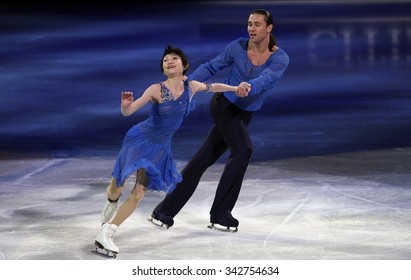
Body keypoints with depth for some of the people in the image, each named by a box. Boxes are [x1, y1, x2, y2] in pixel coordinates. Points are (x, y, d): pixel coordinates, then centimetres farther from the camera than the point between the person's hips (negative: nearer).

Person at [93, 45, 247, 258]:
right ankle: (112, 203, 42)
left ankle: (106, 235, 2)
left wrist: (235, 88, 26)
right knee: (116, 187, 2)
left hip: (159, 148, 3)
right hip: (139, 139, -3)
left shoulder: (191, 87, -6)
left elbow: (212, 87, 16)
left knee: (139, 193, -5)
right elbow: (128, 112, -23)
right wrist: (125, 105, -47)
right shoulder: (157, 90, -19)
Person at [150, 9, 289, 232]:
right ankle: (220, 214, -11)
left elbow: (265, 79, -35)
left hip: (244, 115, 3)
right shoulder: (237, 47, -12)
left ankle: (165, 211, 13)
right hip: (224, 103, -3)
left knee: (203, 159, 5)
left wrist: (248, 87, -57)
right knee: (243, 150, -22)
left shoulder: (280, 59, -15)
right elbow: (211, 67, 2)